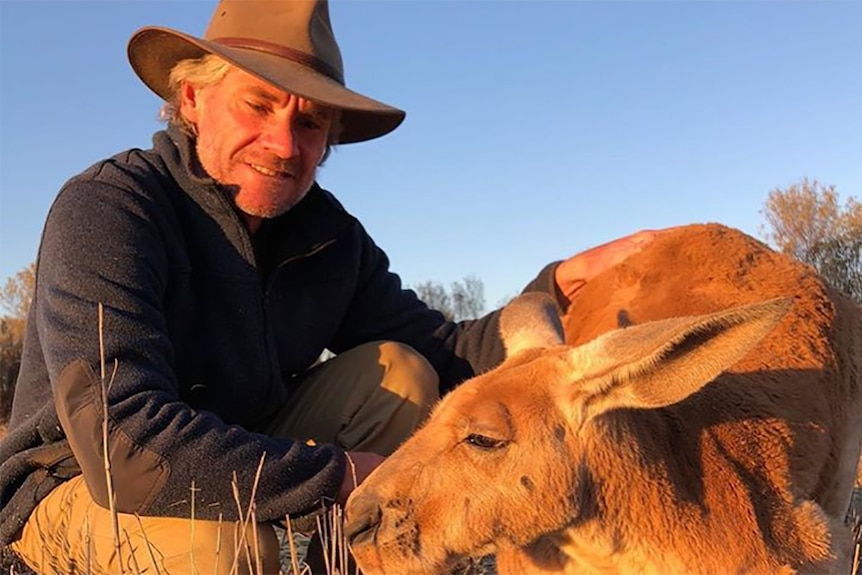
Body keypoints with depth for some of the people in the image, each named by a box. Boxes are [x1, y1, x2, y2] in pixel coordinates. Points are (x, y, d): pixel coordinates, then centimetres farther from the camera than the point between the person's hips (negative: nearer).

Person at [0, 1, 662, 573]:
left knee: (398, 373, -10)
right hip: (76, 490, -5)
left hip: (243, 456, 6)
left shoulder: (328, 234, -7)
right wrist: (341, 474, -31)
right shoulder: (104, 209, -27)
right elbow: (124, 442, -38)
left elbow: (448, 356, -9)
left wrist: (565, 282, -24)